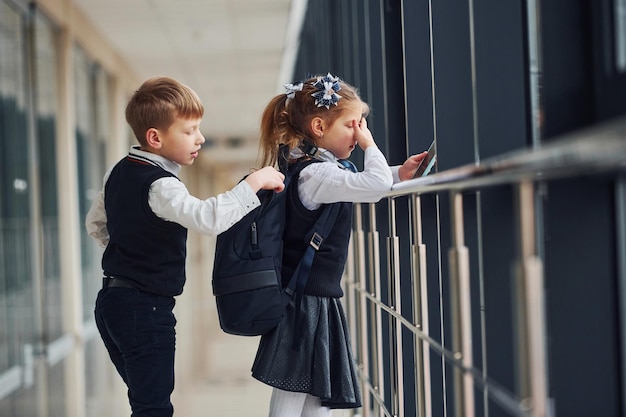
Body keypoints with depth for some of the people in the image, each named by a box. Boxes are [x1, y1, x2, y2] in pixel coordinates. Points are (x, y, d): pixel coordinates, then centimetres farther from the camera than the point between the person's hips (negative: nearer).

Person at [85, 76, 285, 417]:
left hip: (113, 300, 10)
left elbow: (95, 224, 21)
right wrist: (253, 183, -30)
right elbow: (207, 218, -38)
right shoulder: (160, 186, -22)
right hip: (146, 309, -10)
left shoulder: (120, 172, 9)